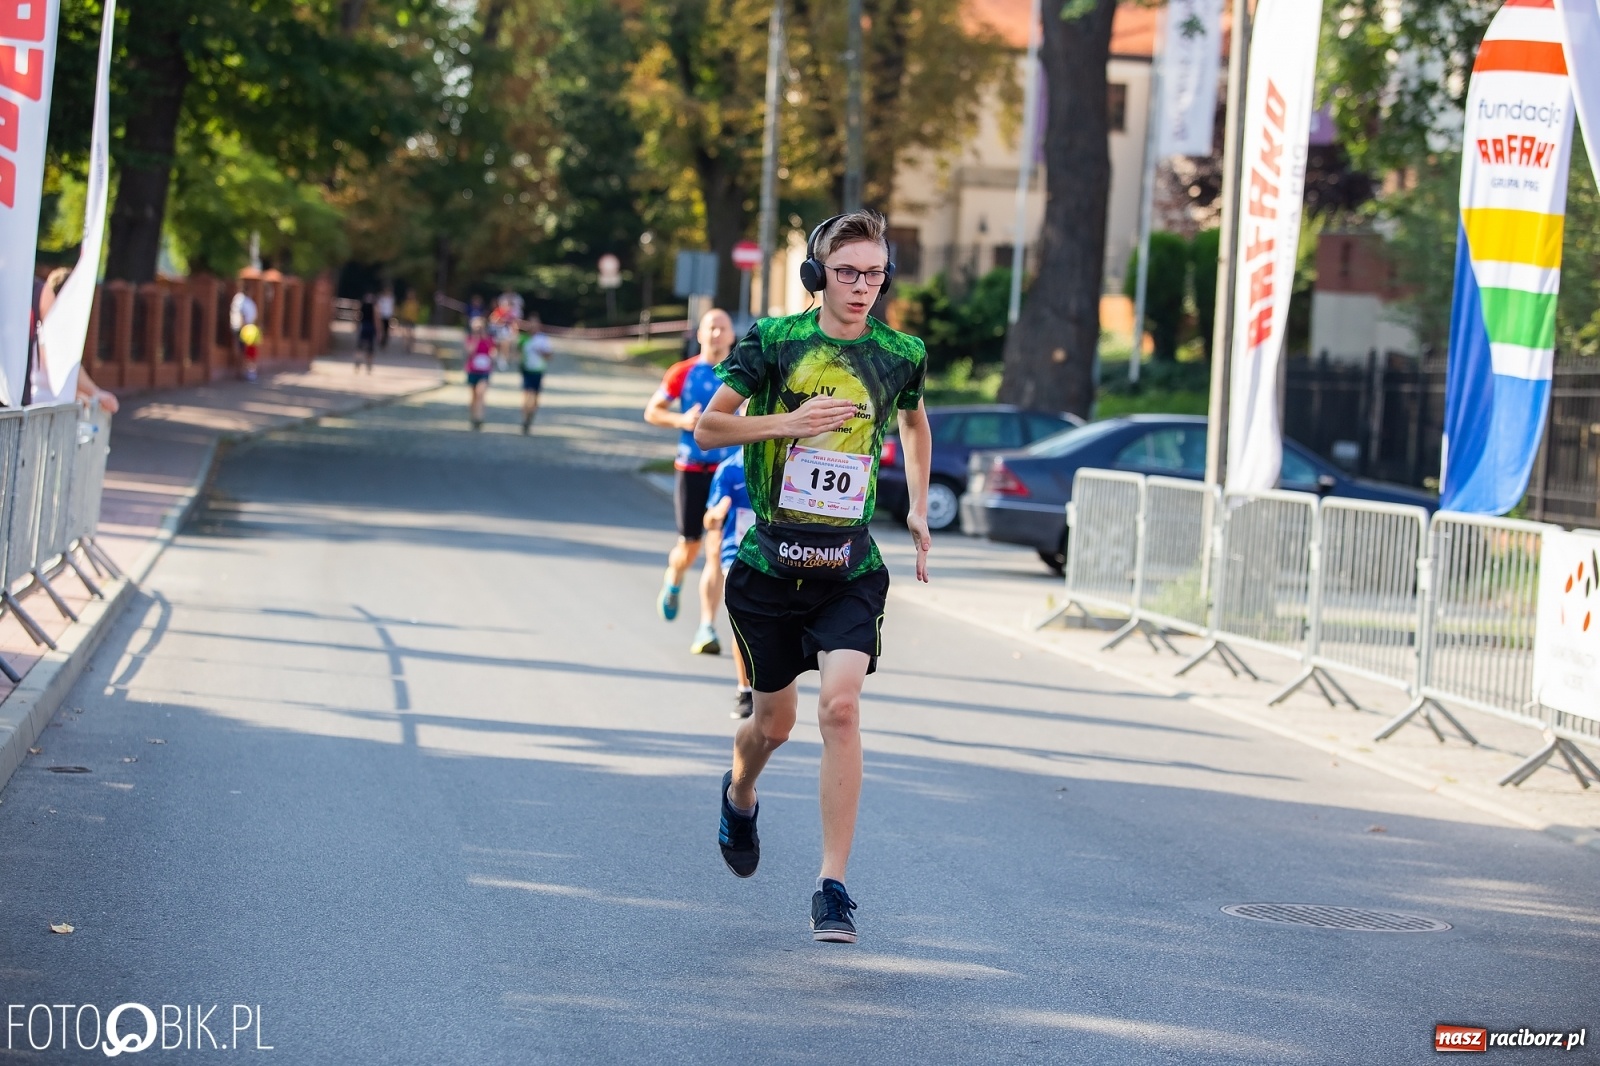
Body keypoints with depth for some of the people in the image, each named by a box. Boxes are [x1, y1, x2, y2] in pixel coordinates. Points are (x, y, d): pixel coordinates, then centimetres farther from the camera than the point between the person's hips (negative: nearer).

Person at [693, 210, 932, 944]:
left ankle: (832, 888, -15)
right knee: (774, 723, 12)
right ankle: (739, 795, 49)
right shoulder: (773, 341, -4)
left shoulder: (900, 355, 3)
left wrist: (918, 510, 21)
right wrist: (789, 423, -16)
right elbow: (706, 426, -3)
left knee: (841, 706, -19)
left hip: (850, 567, 0)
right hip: (769, 563, 0)